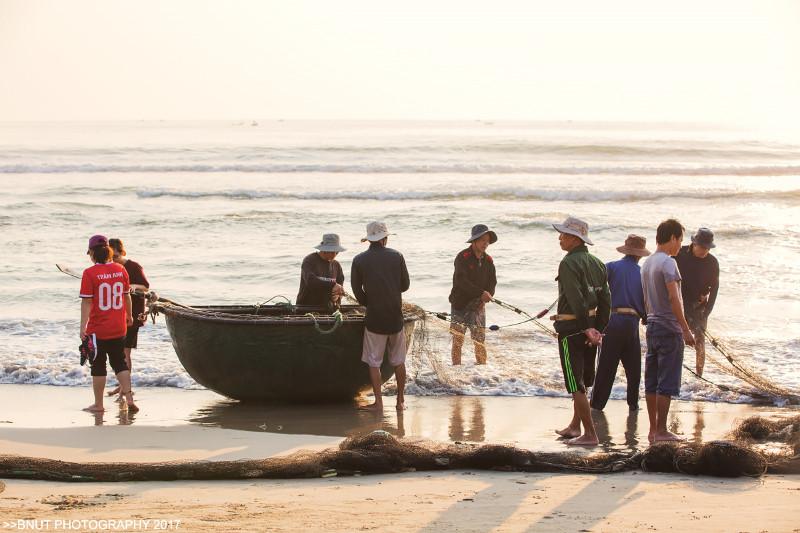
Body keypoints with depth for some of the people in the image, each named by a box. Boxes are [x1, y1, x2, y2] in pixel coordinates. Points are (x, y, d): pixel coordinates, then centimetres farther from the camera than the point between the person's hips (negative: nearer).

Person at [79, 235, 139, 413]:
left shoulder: (89, 273, -13)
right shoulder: (120, 270, 0)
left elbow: (86, 302, -15)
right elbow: (127, 296, 11)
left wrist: (83, 326, -12)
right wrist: (129, 316, 26)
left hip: (98, 329, -4)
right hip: (119, 328, 4)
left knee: (98, 366, 6)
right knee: (120, 363, 15)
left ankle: (98, 404, 13)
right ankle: (129, 398, 3)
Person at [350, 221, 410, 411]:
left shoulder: (359, 260, -4)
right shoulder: (396, 256, -1)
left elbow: (357, 289, 0)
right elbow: (405, 285, 6)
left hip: (374, 317, -2)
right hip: (395, 316, 2)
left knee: (374, 362, 5)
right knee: (398, 361, 12)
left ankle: (378, 402, 2)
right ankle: (401, 400, 17)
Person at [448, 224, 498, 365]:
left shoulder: (488, 260, 6)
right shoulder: (463, 257, -11)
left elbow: (492, 283, 4)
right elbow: (462, 281, -21)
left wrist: (485, 299, -14)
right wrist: (481, 293, -27)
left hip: (478, 306, 4)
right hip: (460, 305, -4)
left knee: (480, 340, 3)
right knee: (457, 340, 0)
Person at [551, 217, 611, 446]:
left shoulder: (569, 263, -15)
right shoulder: (597, 263, 10)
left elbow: (576, 300, -22)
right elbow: (605, 300, 9)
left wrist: (588, 328, -20)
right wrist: (598, 329, 9)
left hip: (572, 328, -9)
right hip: (590, 326, 9)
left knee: (576, 384, -4)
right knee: (582, 382, 20)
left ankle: (590, 434, -4)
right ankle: (575, 427, 31)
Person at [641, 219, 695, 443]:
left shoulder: (647, 263, 14)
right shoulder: (668, 263, -13)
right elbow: (673, 299, -19)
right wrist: (686, 330, -17)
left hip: (652, 326, 9)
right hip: (669, 328, -9)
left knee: (652, 381, 9)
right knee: (667, 382, -4)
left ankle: (653, 429, 13)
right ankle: (661, 430, -3)